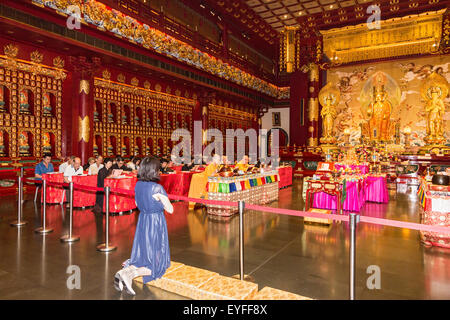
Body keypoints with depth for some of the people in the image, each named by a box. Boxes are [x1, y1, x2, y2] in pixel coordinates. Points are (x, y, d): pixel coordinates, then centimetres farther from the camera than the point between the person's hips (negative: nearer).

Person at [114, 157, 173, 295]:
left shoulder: (138, 185, -2)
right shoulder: (157, 188, -21)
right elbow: (170, 210, -12)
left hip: (142, 223, 7)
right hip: (156, 224, -6)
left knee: (143, 256, 23)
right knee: (156, 263, 6)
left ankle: (129, 267, -4)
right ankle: (131, 273, -16)